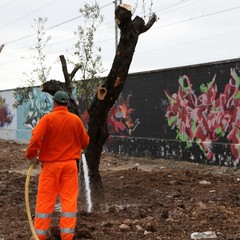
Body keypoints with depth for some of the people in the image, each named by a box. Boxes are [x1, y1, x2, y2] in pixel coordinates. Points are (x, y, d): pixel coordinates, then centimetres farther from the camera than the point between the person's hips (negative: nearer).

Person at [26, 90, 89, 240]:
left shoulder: (48, 118, -9)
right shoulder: (76, 119, -1)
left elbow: (36, 138, -18)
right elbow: (85, 141, 7)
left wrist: (31, 155, -3)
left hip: (50, 164, -1)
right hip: (70, 164, 2)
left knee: (45, 199, 7)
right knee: (69, 199, 6)